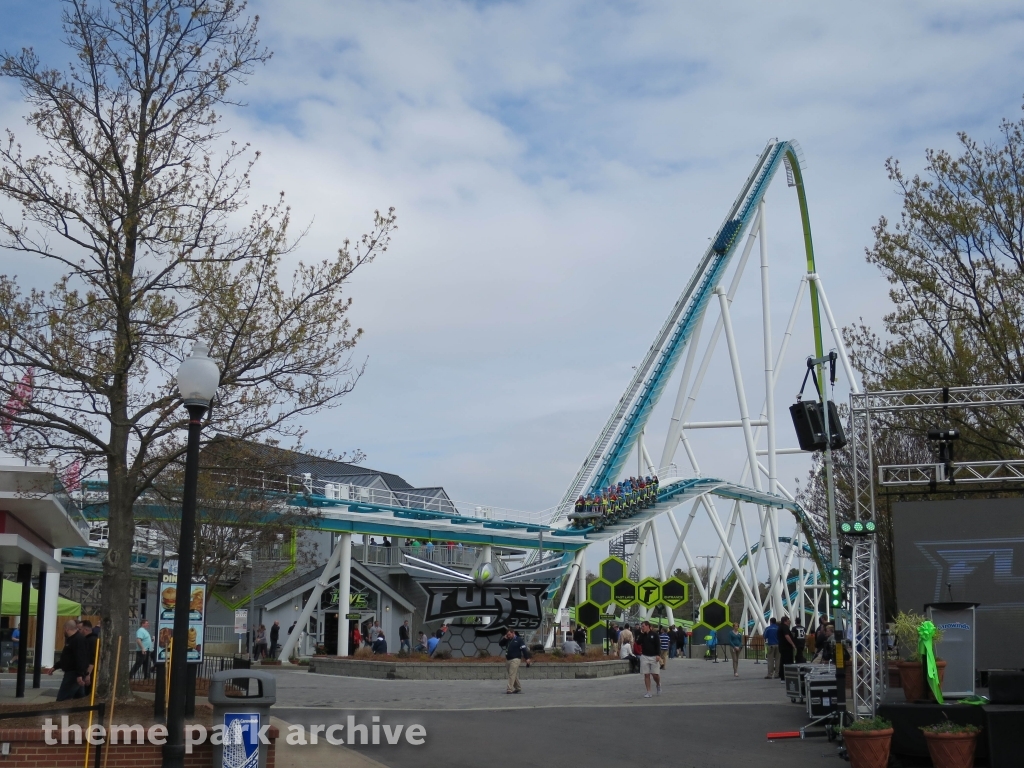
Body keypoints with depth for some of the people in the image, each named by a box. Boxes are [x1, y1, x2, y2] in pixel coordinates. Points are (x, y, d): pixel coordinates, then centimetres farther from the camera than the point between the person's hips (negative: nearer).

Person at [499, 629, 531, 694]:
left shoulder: (519, 640, -4)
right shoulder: (507, 640, 16)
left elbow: (524, 649, -9)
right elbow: (500, 644, 17)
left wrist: (527, 658, -15)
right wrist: (504, 638, 0)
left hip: (515, 659, -7)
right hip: (508, 660, 7)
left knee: (512, 675, -13)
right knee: (514, 675, 12)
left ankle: (509, 689, -17)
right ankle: (518, 688, 22)